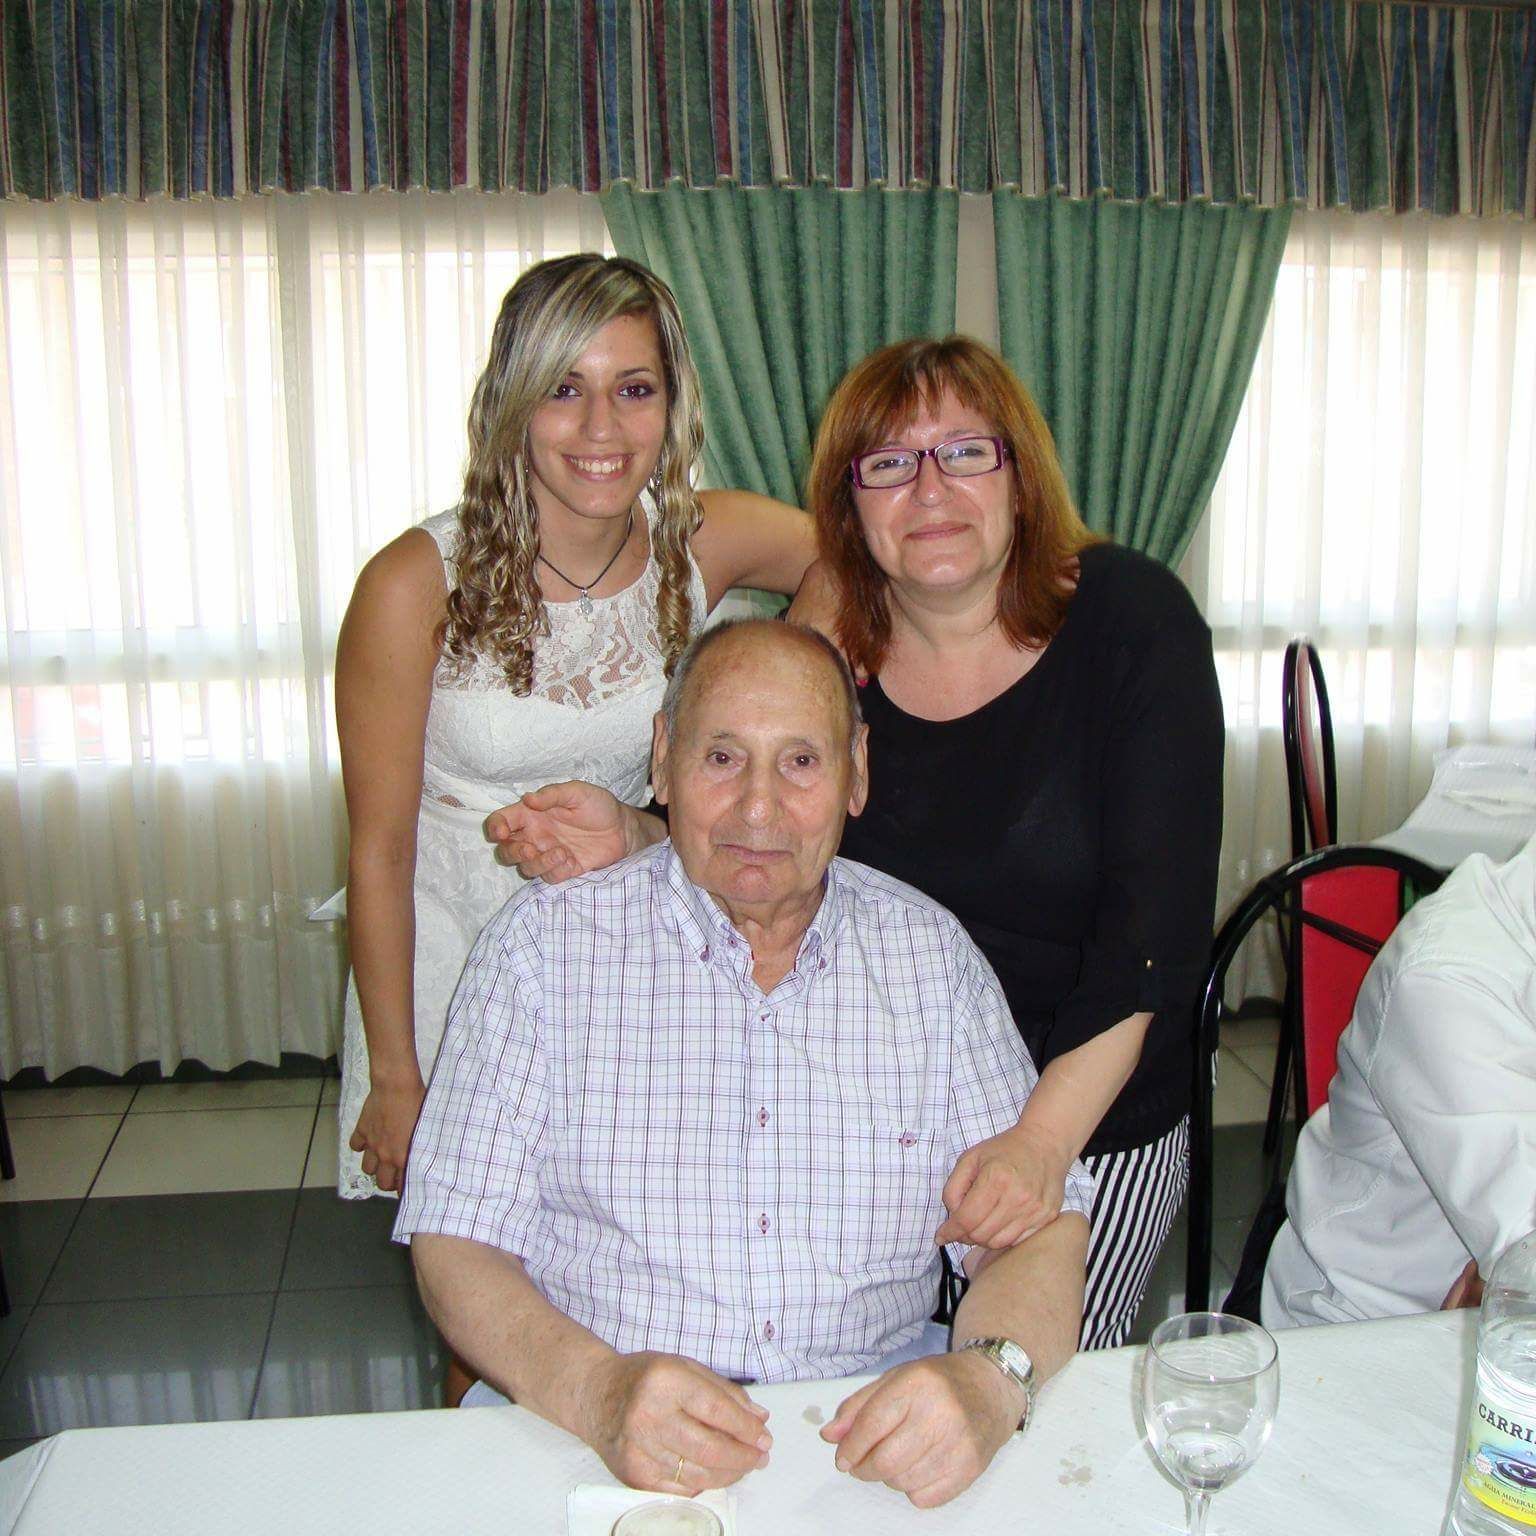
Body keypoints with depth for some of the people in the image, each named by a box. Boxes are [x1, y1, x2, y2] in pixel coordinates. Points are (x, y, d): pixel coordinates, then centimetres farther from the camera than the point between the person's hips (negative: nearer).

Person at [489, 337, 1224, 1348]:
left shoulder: (1134, 621, -14)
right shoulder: (828, 646, -5)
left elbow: (1156, 925, -19)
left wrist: (1044, 1138, -29)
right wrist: (633, 840, -17)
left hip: (1096, 1127, -2)